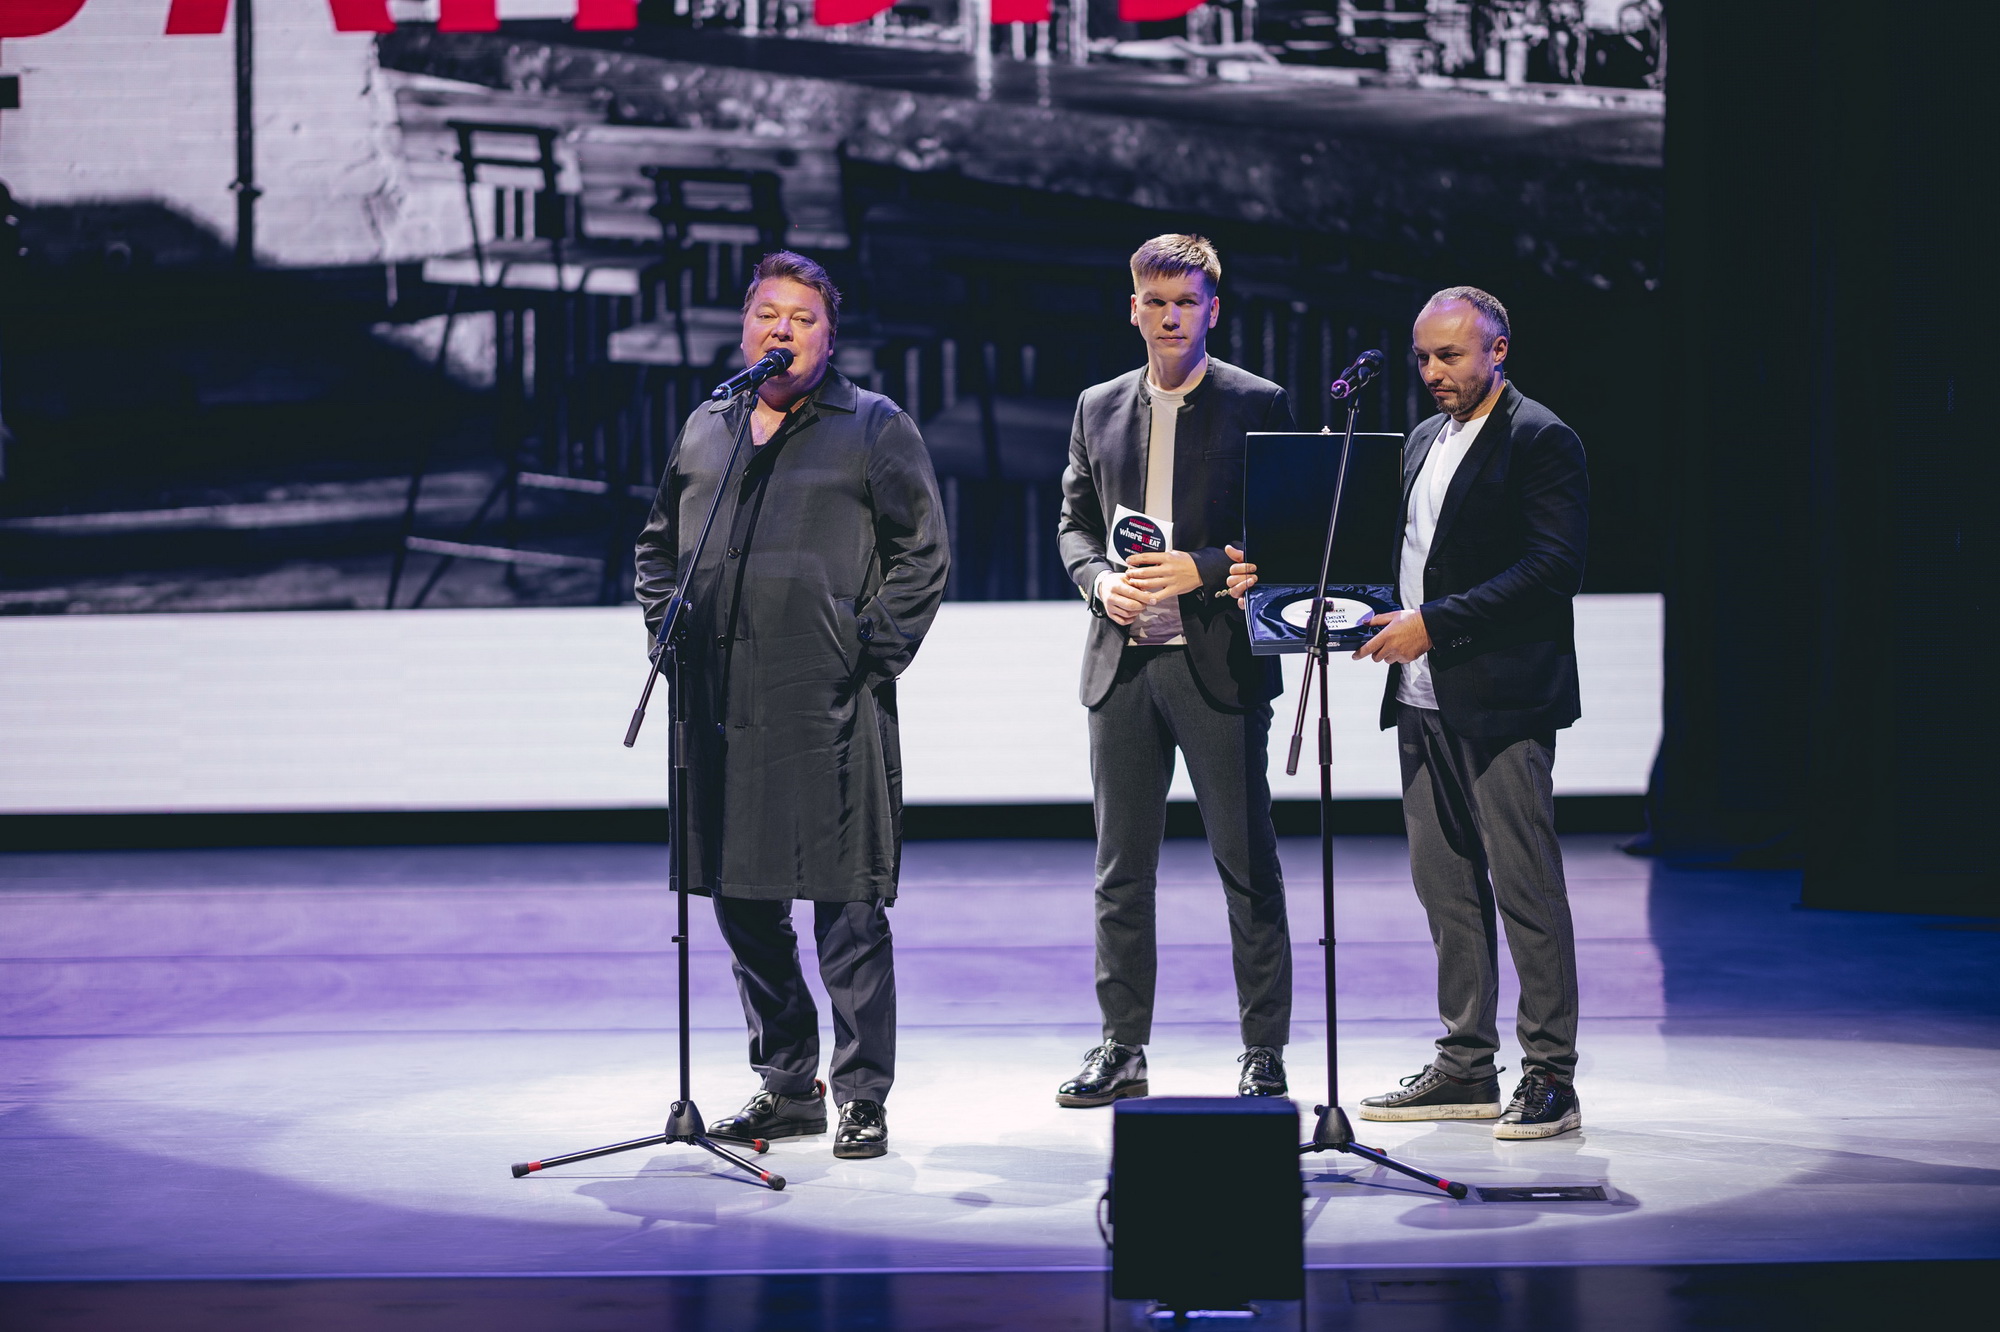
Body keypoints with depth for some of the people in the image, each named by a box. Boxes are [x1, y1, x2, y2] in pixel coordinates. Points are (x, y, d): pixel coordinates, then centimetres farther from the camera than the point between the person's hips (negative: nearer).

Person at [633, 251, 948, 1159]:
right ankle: (786, 1085, 22)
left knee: (847, 906, -5)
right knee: (741, 898, 10)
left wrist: (873, 652, -8)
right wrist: (669, 637, 12)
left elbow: (922, 552, -1)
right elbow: (659, 545, 25)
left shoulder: (875, 428, 3)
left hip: (831, 708, -5)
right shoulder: (705, 431, 17)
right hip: (723, 705, 5)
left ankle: (862, 1096, 2)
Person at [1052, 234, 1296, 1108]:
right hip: (1122, 663, 4)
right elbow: (1074, 521, 16)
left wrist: (1202, 569, -16)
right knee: (1121, 869, 8)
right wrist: (1100, 578, -4)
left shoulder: (1257, 405, -1)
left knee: (1247, 865, 0)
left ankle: (1264, 1053, 7)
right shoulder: (1099, 408, 13)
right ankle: (1122, 1050, 17)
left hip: (1218, 664, -4)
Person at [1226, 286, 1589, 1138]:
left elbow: (1553, 569, -17)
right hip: (1423, 700, 8)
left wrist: (1434, 622, -20)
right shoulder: (1424, 442, 18)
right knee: (1445, 886, 11)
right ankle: (1466, 1067, 18)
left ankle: (1550, 1076, -1)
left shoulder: (1540, 442, -8)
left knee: (1525, 885, -6)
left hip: (1501, 700, -8)